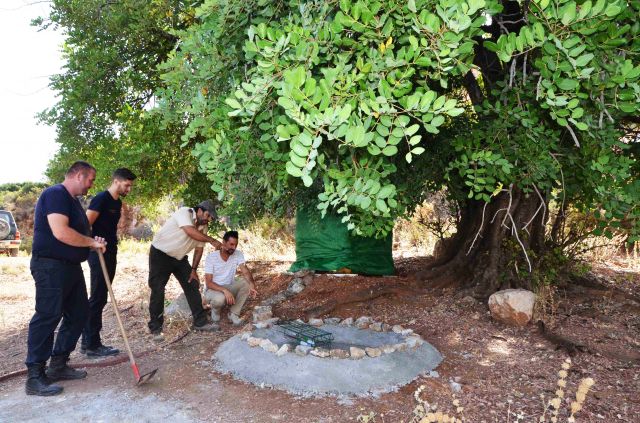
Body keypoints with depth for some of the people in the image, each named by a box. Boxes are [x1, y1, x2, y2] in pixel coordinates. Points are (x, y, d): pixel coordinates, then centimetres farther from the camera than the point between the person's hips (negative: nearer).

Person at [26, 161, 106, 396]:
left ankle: (58, 365, 22)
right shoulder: (56, 194, -14)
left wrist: (92, 242, 8)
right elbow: (61, 232, -26)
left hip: (71, 266, 10)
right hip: (50, 266, -10)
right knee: (47, 317, -7)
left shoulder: (72, 200, 18)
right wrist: (92, 242, -14)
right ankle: (34, 377, 2)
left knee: (78, 314, 12)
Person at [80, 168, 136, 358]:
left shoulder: (118, 202, 15)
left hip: (110, 254, 9)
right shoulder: (101, 199, -11)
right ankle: (92, 345, 2)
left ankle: (88, 341, 21)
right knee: (98, 298, -5)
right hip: (99, 254, -9)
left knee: (100, 298, 12)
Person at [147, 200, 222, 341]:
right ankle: (155, 329, 6)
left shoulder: (203, 226, -2)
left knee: (192, 286, 3)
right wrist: (212, 240, -34)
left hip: (179, 257, 7)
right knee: (157, 291, -5)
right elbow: (190, 232, -40)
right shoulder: (184, 213, -23)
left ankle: (200, 322, 11)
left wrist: (193, 270, -1)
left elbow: (199, 249, 4)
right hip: (160, 255, -7)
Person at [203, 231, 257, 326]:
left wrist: (252, 284, -44)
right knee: (220, 299, -38)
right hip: (212, 289, -4)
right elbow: (208, 283, -22)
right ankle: (215, 310, 1)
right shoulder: (211, 257, -17)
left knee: (246, 282, -23)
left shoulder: (238, 254, -8)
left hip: (229, 288, 4)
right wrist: (225, 290, -39)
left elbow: (246, 272, -21)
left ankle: (233, 314, -13)